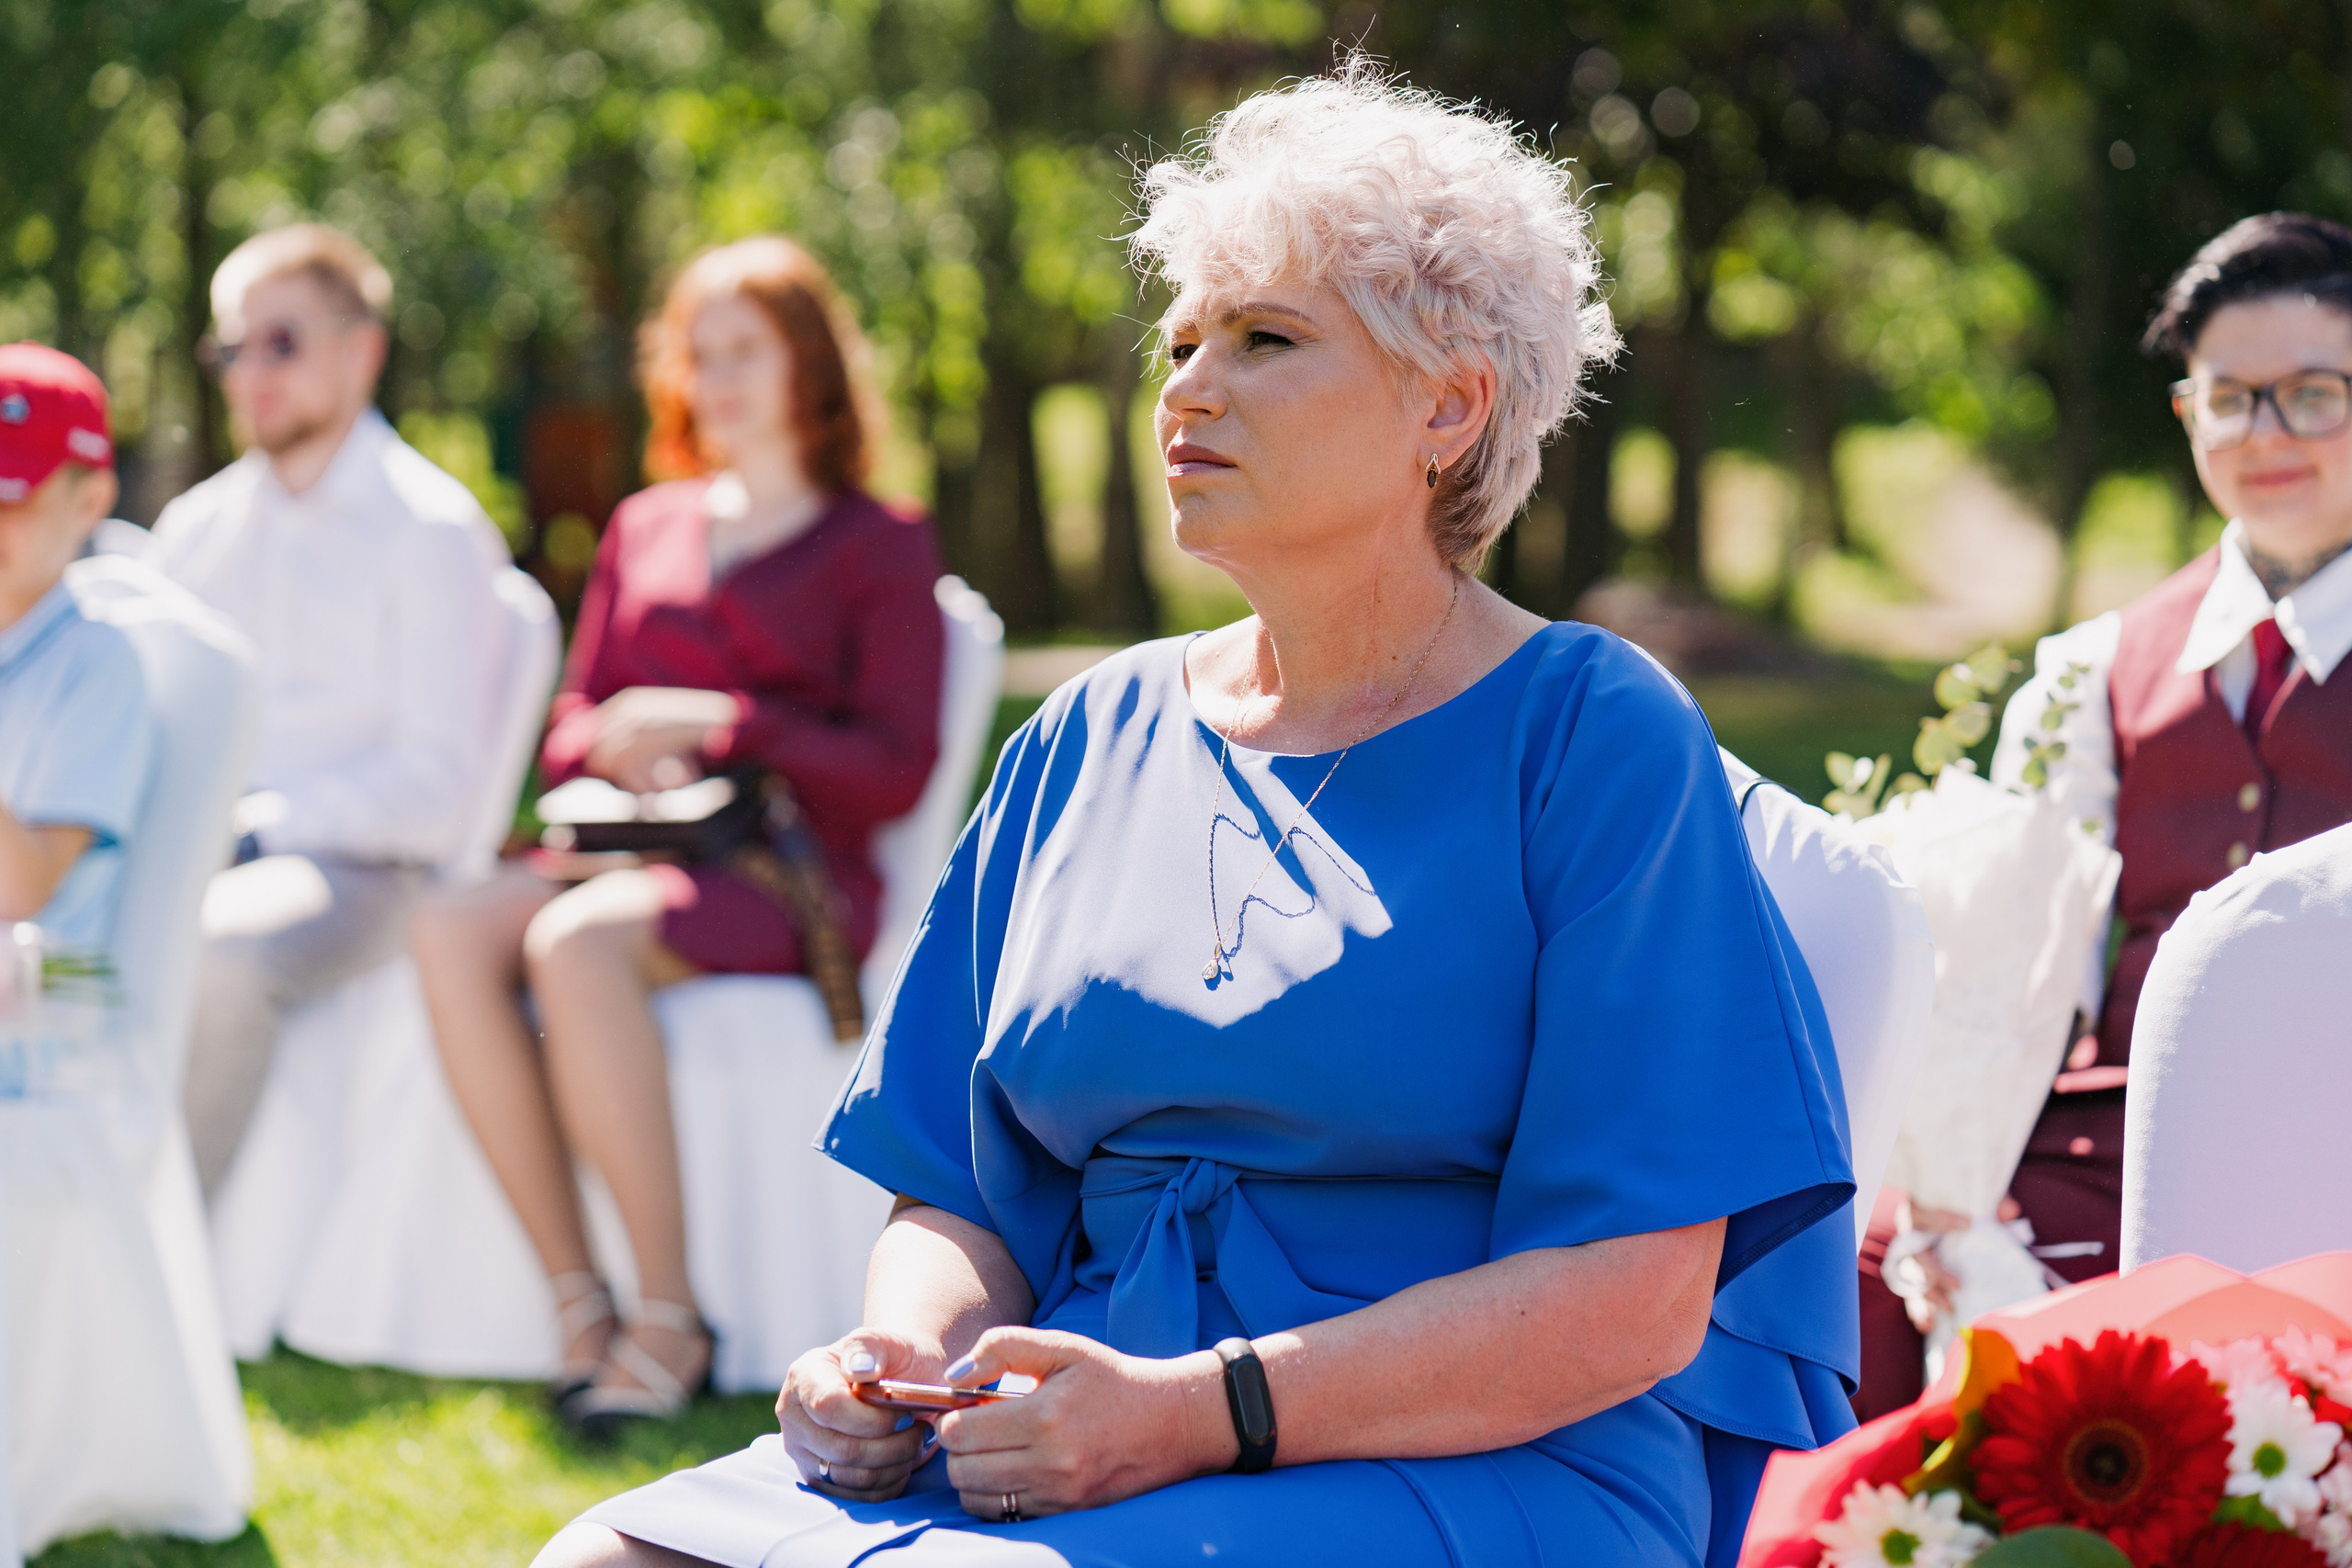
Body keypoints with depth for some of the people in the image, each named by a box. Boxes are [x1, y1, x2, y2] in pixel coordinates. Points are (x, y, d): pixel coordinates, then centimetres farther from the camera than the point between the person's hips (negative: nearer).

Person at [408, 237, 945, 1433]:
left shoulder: (882, 548, 8)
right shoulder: (647, 529, 25)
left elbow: (894, 768, -2)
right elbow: (576, 718, 22)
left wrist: (717, 727, -11)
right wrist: (614, 756, -2)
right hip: (634, 851, 5)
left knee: (579, 943, -36)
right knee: (451, 933, -28)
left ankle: (670, 1322, -29)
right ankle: (574, 1298, -27)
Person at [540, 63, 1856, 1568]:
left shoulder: (1593, 736, -1)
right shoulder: (1092, 738, 17)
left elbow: (1633, 1301, -10)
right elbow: (958, 1198, 18)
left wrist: (1199, 1412, -19)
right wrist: (906, 1360, -7)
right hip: (1076, 1434, 6)